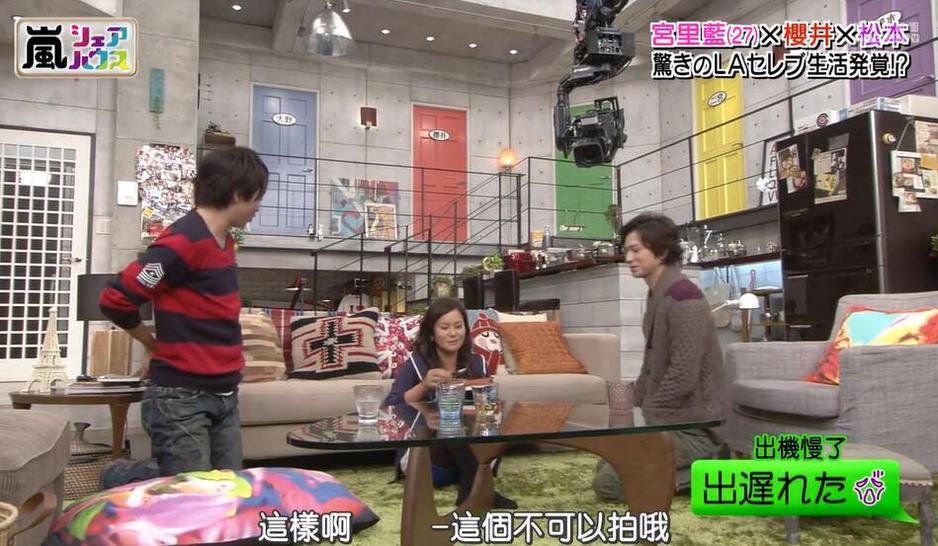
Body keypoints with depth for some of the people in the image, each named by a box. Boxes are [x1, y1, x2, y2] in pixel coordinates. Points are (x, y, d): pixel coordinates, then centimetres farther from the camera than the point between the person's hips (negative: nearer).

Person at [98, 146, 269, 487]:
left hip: (224, 394, 8)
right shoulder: (184, 241, -17)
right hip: (180, 398, -8)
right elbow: (115, 300, -16)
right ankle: (124, 479, 21)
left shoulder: (224, 240, 11)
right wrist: (157, 347, 0)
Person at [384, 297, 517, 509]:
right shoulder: (415, 364, -4)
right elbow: (389, 409, -15)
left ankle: (472, 489, -20)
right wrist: (423, 386, -27)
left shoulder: (477, 364, 5)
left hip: (471, 450, 2)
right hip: (422, 457, -2)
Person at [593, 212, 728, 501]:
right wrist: (638, 406, 5)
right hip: (667, 419, 10)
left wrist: (645, 415, -15)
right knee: (606, 465, 16)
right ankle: (705, 461, 13)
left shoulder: (683, 298, -20)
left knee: (607, 483, -13)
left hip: (692, 425, -10)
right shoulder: (657, 294, 11)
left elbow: (684, 376, -24)